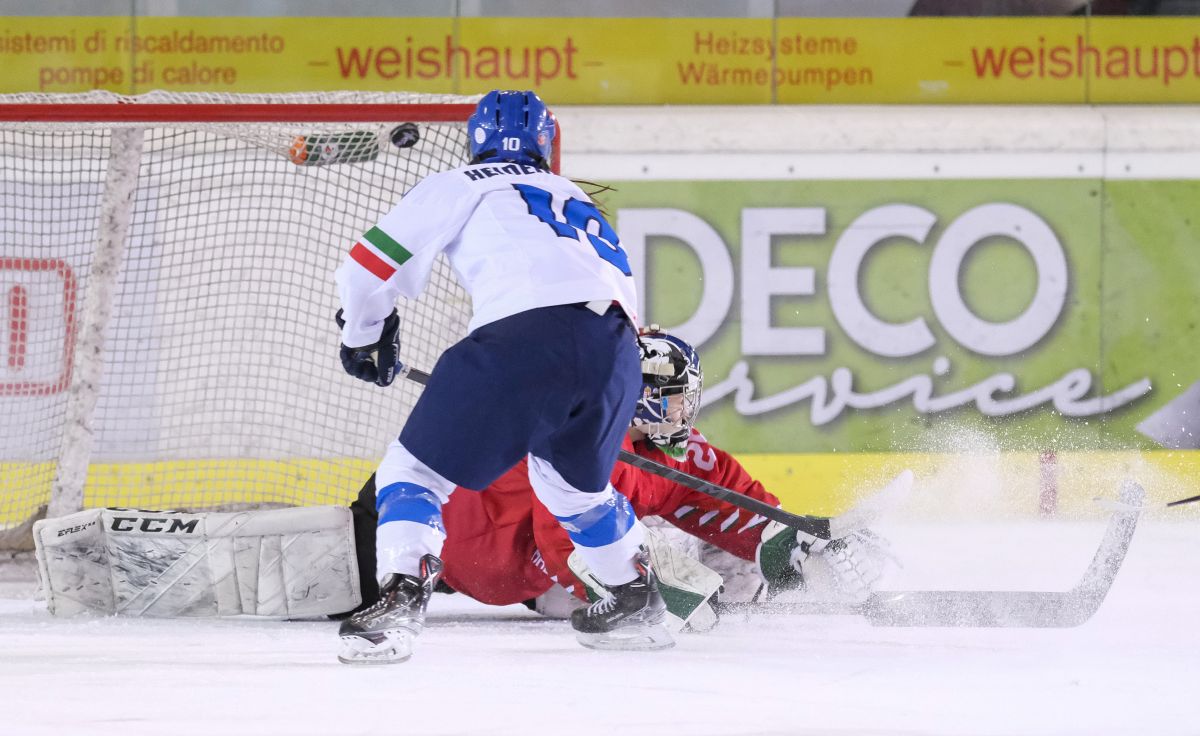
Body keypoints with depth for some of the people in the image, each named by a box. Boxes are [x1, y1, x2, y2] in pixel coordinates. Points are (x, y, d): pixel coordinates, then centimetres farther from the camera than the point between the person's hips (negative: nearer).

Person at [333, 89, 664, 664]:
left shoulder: (460, 187, 21)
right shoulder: (579, 203, 38)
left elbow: (370, 267, 17)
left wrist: (363, 336, 36)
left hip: (523, 336, -5)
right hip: (615, 350, 5)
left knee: (417, 468, 4)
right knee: (573, 481, 33)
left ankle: (400, 599, -17)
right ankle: (636, 601, 39)